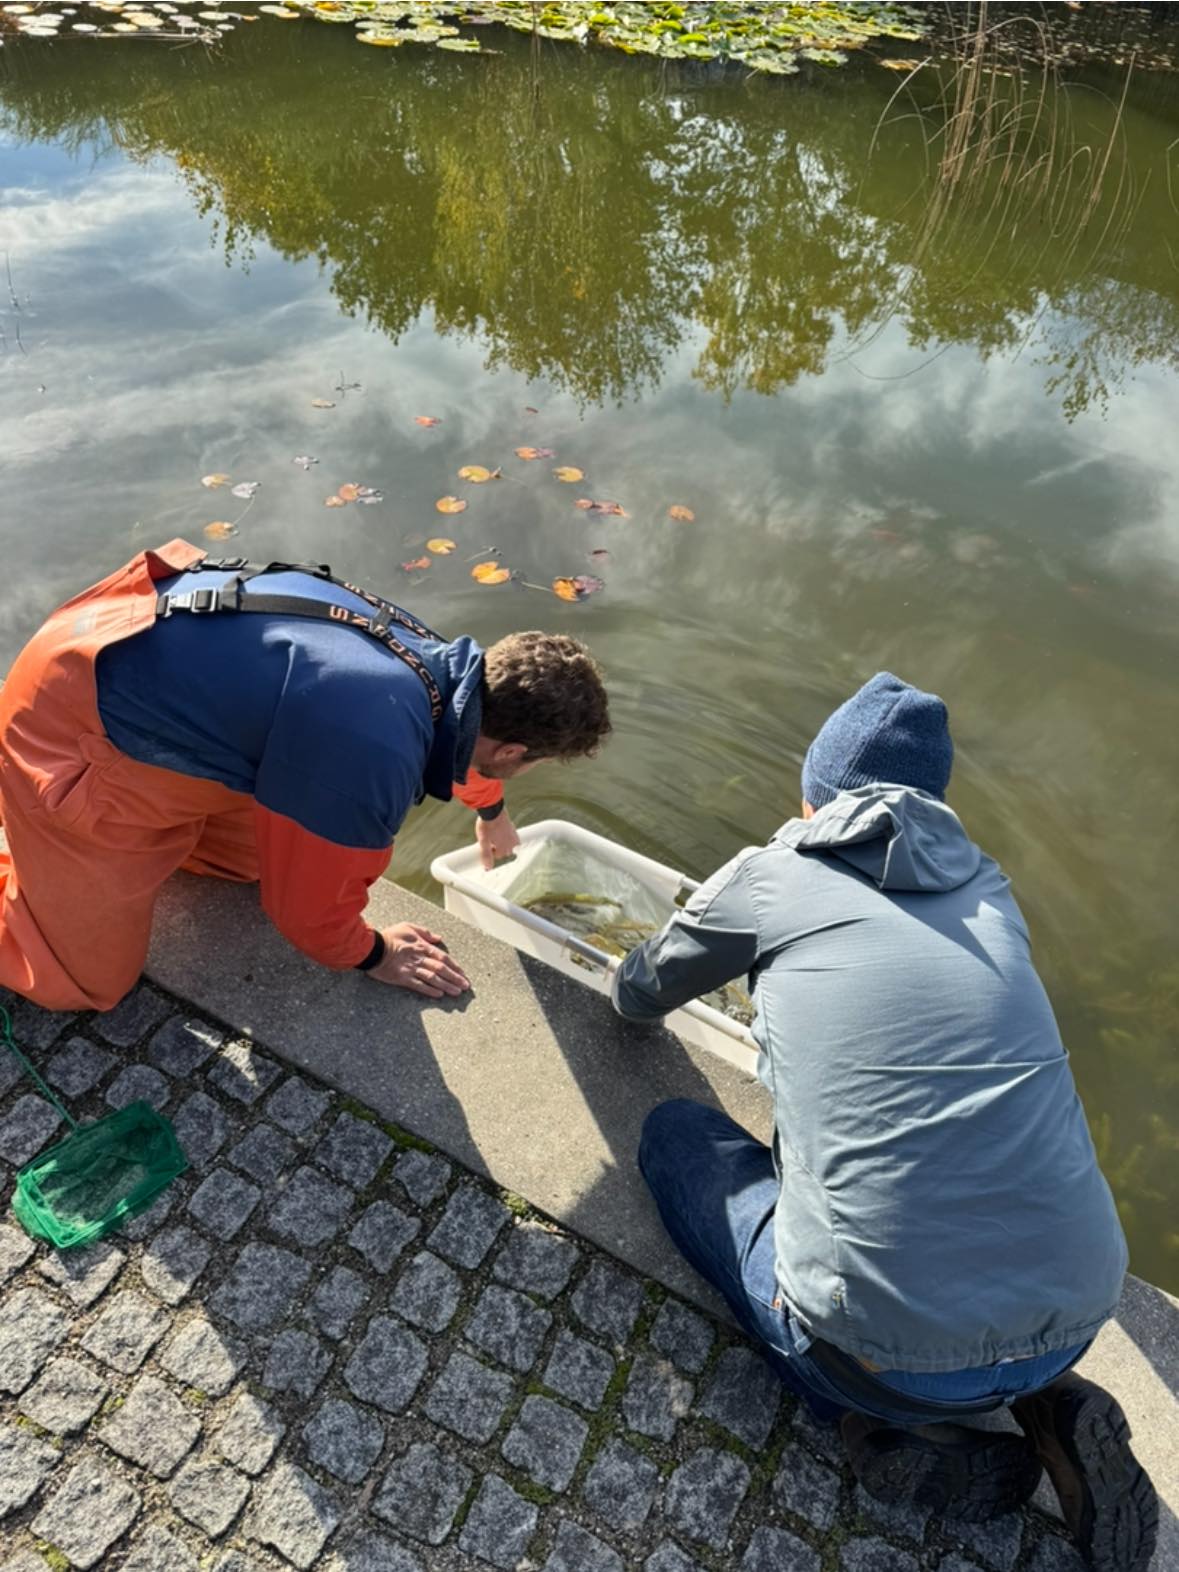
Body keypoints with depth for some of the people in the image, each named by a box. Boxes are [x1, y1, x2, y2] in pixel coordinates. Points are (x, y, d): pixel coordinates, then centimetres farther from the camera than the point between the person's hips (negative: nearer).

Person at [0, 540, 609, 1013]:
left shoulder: (437, 662, -7)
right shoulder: (371, 760, -35)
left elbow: (462, 731, 19)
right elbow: (309, 902, -17)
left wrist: (492, 814, 39)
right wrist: (371, 955, 5)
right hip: (72, 729, -8)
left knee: (247, 856, 22)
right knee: (89, 978, 4)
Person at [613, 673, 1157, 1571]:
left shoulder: (772, 875, -2)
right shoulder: (988, 889, 10)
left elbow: (638, 997, 15)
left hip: (889, 1347, -5)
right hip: (1074, 1323, 6)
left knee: (677, 1134, 15)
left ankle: (896, 1429, 6)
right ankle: (1046, 1403, 14)